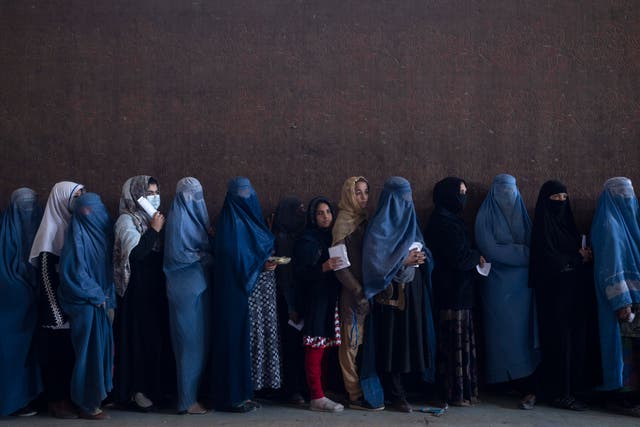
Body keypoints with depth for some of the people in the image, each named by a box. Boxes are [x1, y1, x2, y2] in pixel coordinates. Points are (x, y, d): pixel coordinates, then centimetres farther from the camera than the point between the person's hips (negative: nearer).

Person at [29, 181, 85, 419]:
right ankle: (56, 401, 9)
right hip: (56, 302, -6)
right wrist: (57, 311, -18)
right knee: (56, 350, 1)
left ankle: (71, 396, 17)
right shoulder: (52, 228, -10)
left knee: (72, 349, 9)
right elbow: (45, 273, -14)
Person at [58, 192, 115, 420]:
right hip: (85, 303, -7)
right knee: (89, 350, -4)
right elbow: (74, 272, -15)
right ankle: (87, 405, 4)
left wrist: (108, 296, 5)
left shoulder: (103, 232, 9)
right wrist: (96, 295, -11)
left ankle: (99, 395, 18)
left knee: (102, 347, 9)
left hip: (101, 301, 7)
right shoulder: (77, 235, -11)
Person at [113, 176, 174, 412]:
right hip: (137, 289, -7)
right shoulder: (127, 220, -8)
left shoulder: (153, 219, 13)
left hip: (156, 288, 7)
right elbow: (135, 253, -20)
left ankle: (156, 387, 18)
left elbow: (161, 251, 17)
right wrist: (154, 231, -14)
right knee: (139, 337, -4)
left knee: (158, 335, 9)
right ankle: (135, 391, 5)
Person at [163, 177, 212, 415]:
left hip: (198, 285, 9)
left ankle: (195, 392, 18)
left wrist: (209, 251, 1)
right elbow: (177, 254, -17)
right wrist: (206, 257, -12)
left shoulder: (194, 216, 15)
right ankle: (187, 400, 4)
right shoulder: (178, 218, -11)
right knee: (190, 341, -4)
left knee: (201, 340, 10)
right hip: (186, 287, -8)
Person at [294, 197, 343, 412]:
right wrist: (323, 267, -24)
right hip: (314, 299, -7)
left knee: (323, 348, 5)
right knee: (315, 348, -7)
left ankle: (318, 393, 10)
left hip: (330, 298, 7)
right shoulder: (306, 240, -3)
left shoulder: (331, 237, 17)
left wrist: (337, 265, 4)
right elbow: (300, 271, -13)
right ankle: (317, 397, -5)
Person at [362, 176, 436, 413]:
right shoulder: (380, 226, -8)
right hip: (392, 293, -7)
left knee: (413, 337, 6)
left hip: (413, 291, 7)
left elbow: (422, 251, 20)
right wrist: (404, 261, -18)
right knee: (394, 341, -2)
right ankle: (396, 395, 4)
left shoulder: (408, 221, 14)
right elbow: (376, 261, -14)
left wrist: (421, 257, 1)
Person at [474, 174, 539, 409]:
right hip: (499, 282, -3)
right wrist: (522, 252, -9)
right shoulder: (486, 216, 0)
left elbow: (532, 244, 11)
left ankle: (527, 388, -4)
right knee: (506, 333, -4)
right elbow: (490, 249, -8)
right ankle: (528, 387, 2)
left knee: (524, 332, -4)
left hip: (523, 282, 3)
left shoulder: (521, 213, 14)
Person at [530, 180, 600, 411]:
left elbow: (580, 253, 15)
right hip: (554, 293, -7)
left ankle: (572, 387, 13)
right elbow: (549, 260, -16)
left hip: (573, 292, 8)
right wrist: (578, 258, -5)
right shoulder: (542, 226, -7)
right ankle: (559, 393, 2)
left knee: (576, 338, 6)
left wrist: (585, 257, -7)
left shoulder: (566, 223, 16)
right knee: (559, 340, -5)